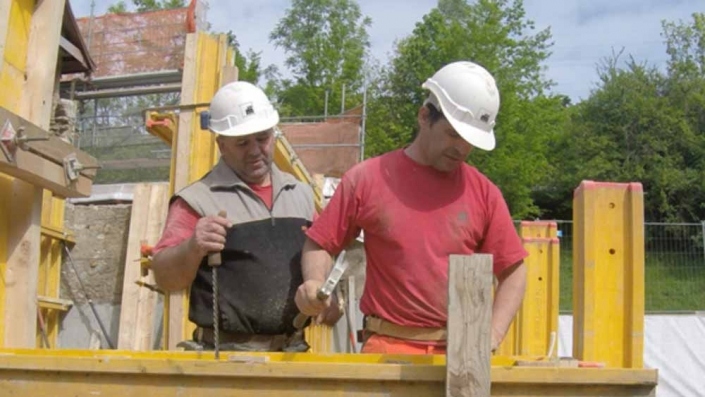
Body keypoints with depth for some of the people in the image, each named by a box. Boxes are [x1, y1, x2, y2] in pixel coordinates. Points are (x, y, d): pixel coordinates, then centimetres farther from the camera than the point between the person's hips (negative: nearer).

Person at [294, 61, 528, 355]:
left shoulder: (483, 192, 5)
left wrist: (492, 335, -4)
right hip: (386, 347, -1)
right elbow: (318, 245, 7)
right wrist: (315, 283, -14)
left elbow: (513, 272, 9)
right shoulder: (366, 179, 0)